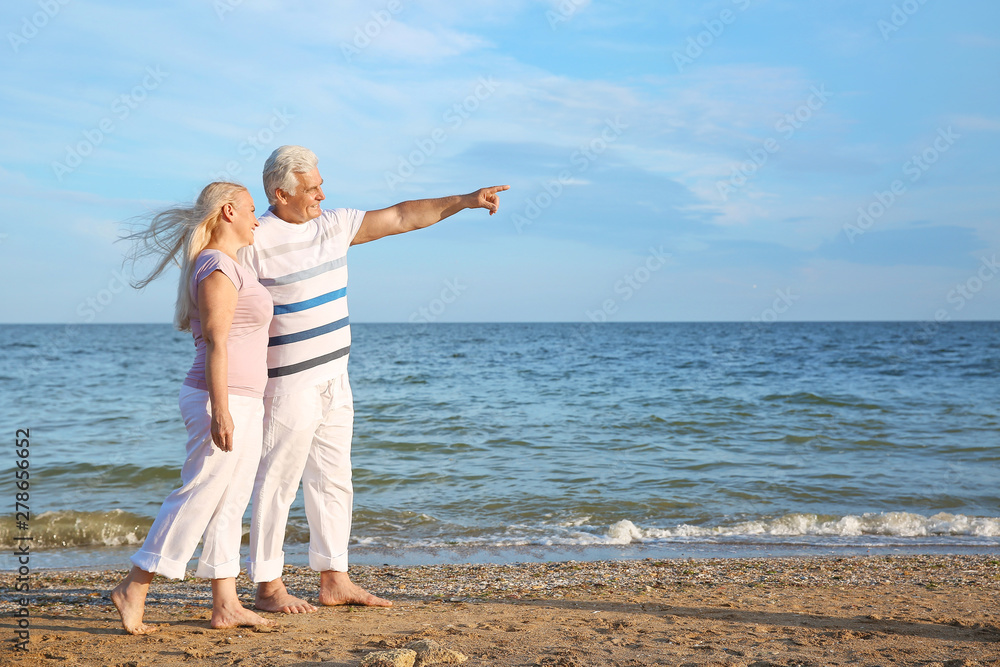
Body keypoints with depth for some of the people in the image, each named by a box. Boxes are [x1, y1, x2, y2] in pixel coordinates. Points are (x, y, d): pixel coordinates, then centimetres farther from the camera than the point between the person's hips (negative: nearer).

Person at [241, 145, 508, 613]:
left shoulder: (332, 224, 7)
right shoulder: (255, 242, -14)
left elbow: (400, 218, 11)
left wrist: (464, 201, 7)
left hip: (334, 381, 8)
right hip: (288, 385, -8)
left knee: (333, 482, 11)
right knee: (278, 483, 0)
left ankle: (334, 580, 20)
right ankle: (267, 587, 10)